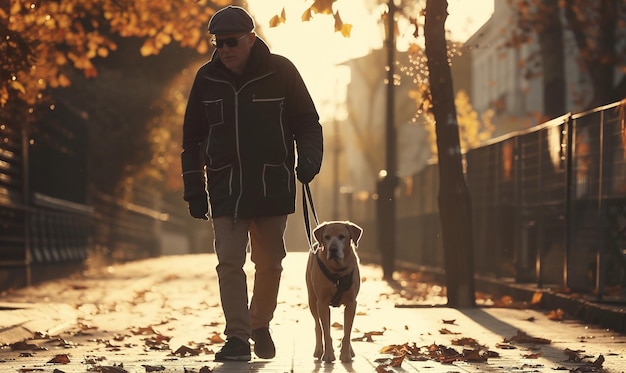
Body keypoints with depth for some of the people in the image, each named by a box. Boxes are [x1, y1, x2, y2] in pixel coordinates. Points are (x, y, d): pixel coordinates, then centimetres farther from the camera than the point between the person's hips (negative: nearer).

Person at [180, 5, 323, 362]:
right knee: (229, 262, -10)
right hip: (226, 188, 1)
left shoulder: (280, 72, -3)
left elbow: (308, 122, 4)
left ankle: (261, 325, 30)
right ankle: (237, 338, -6)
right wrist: (194, 188, 8)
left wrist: (309, 159, -13)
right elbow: (193, 138, 11)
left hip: (273, 186, -1)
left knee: (269, 263, 9)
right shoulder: (207, 79, 3)